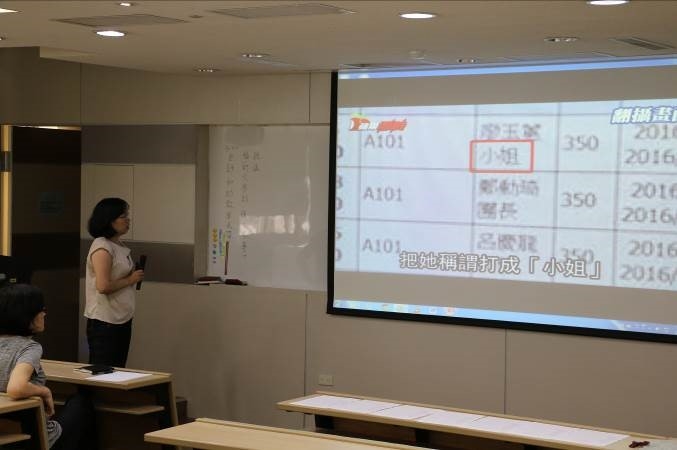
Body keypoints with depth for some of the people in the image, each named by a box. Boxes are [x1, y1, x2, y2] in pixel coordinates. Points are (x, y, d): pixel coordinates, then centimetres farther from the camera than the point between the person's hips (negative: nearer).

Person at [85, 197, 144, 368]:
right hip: (104, 321, -9)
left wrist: (134, 276, 9)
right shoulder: (102, 247, -16)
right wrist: (130, 280, -15)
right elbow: (103, 286, -25)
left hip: (122, 319, 9)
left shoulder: (119, 245, 11)